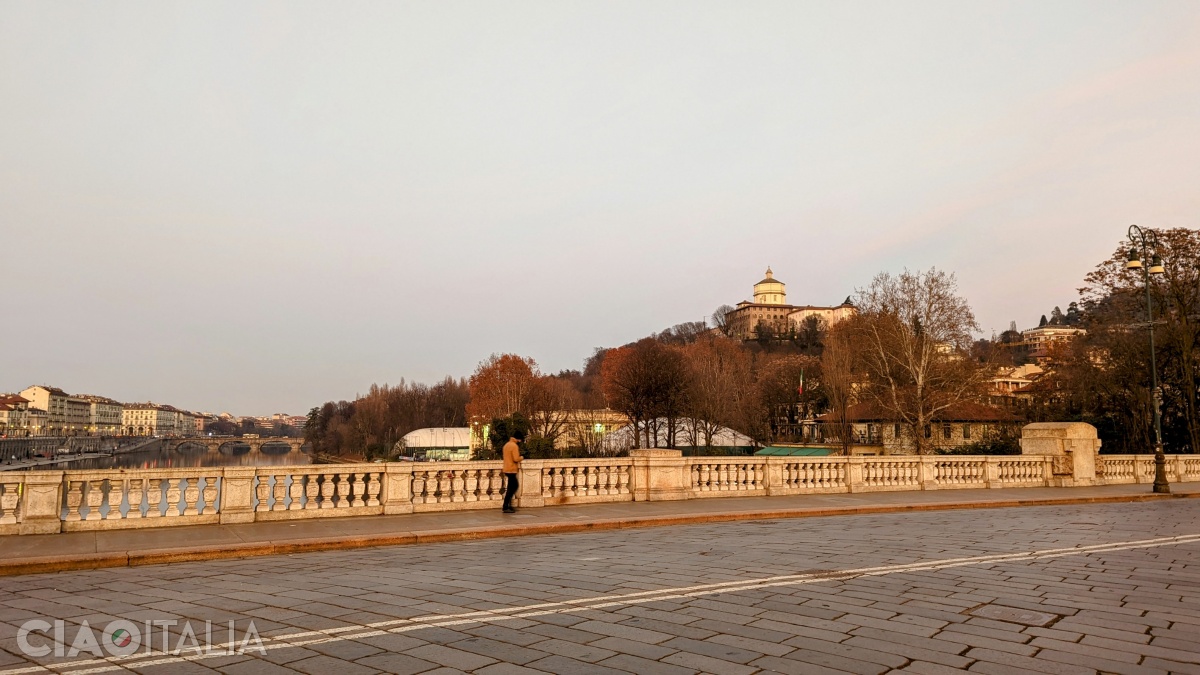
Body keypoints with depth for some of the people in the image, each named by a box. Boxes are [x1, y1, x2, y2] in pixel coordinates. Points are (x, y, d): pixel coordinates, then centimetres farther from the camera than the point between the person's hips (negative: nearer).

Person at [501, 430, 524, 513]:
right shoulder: (514, 446, -15)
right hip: (511, 470, -9)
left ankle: (508, 505, 17)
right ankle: (506, 507, -2)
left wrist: (517, 465, 16)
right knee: (510, 488, -4)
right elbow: (516, 459, -21)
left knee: (515, 486, 16)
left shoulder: (506, 445, 15)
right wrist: (521, 457, -2)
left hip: (507, 469, 9)